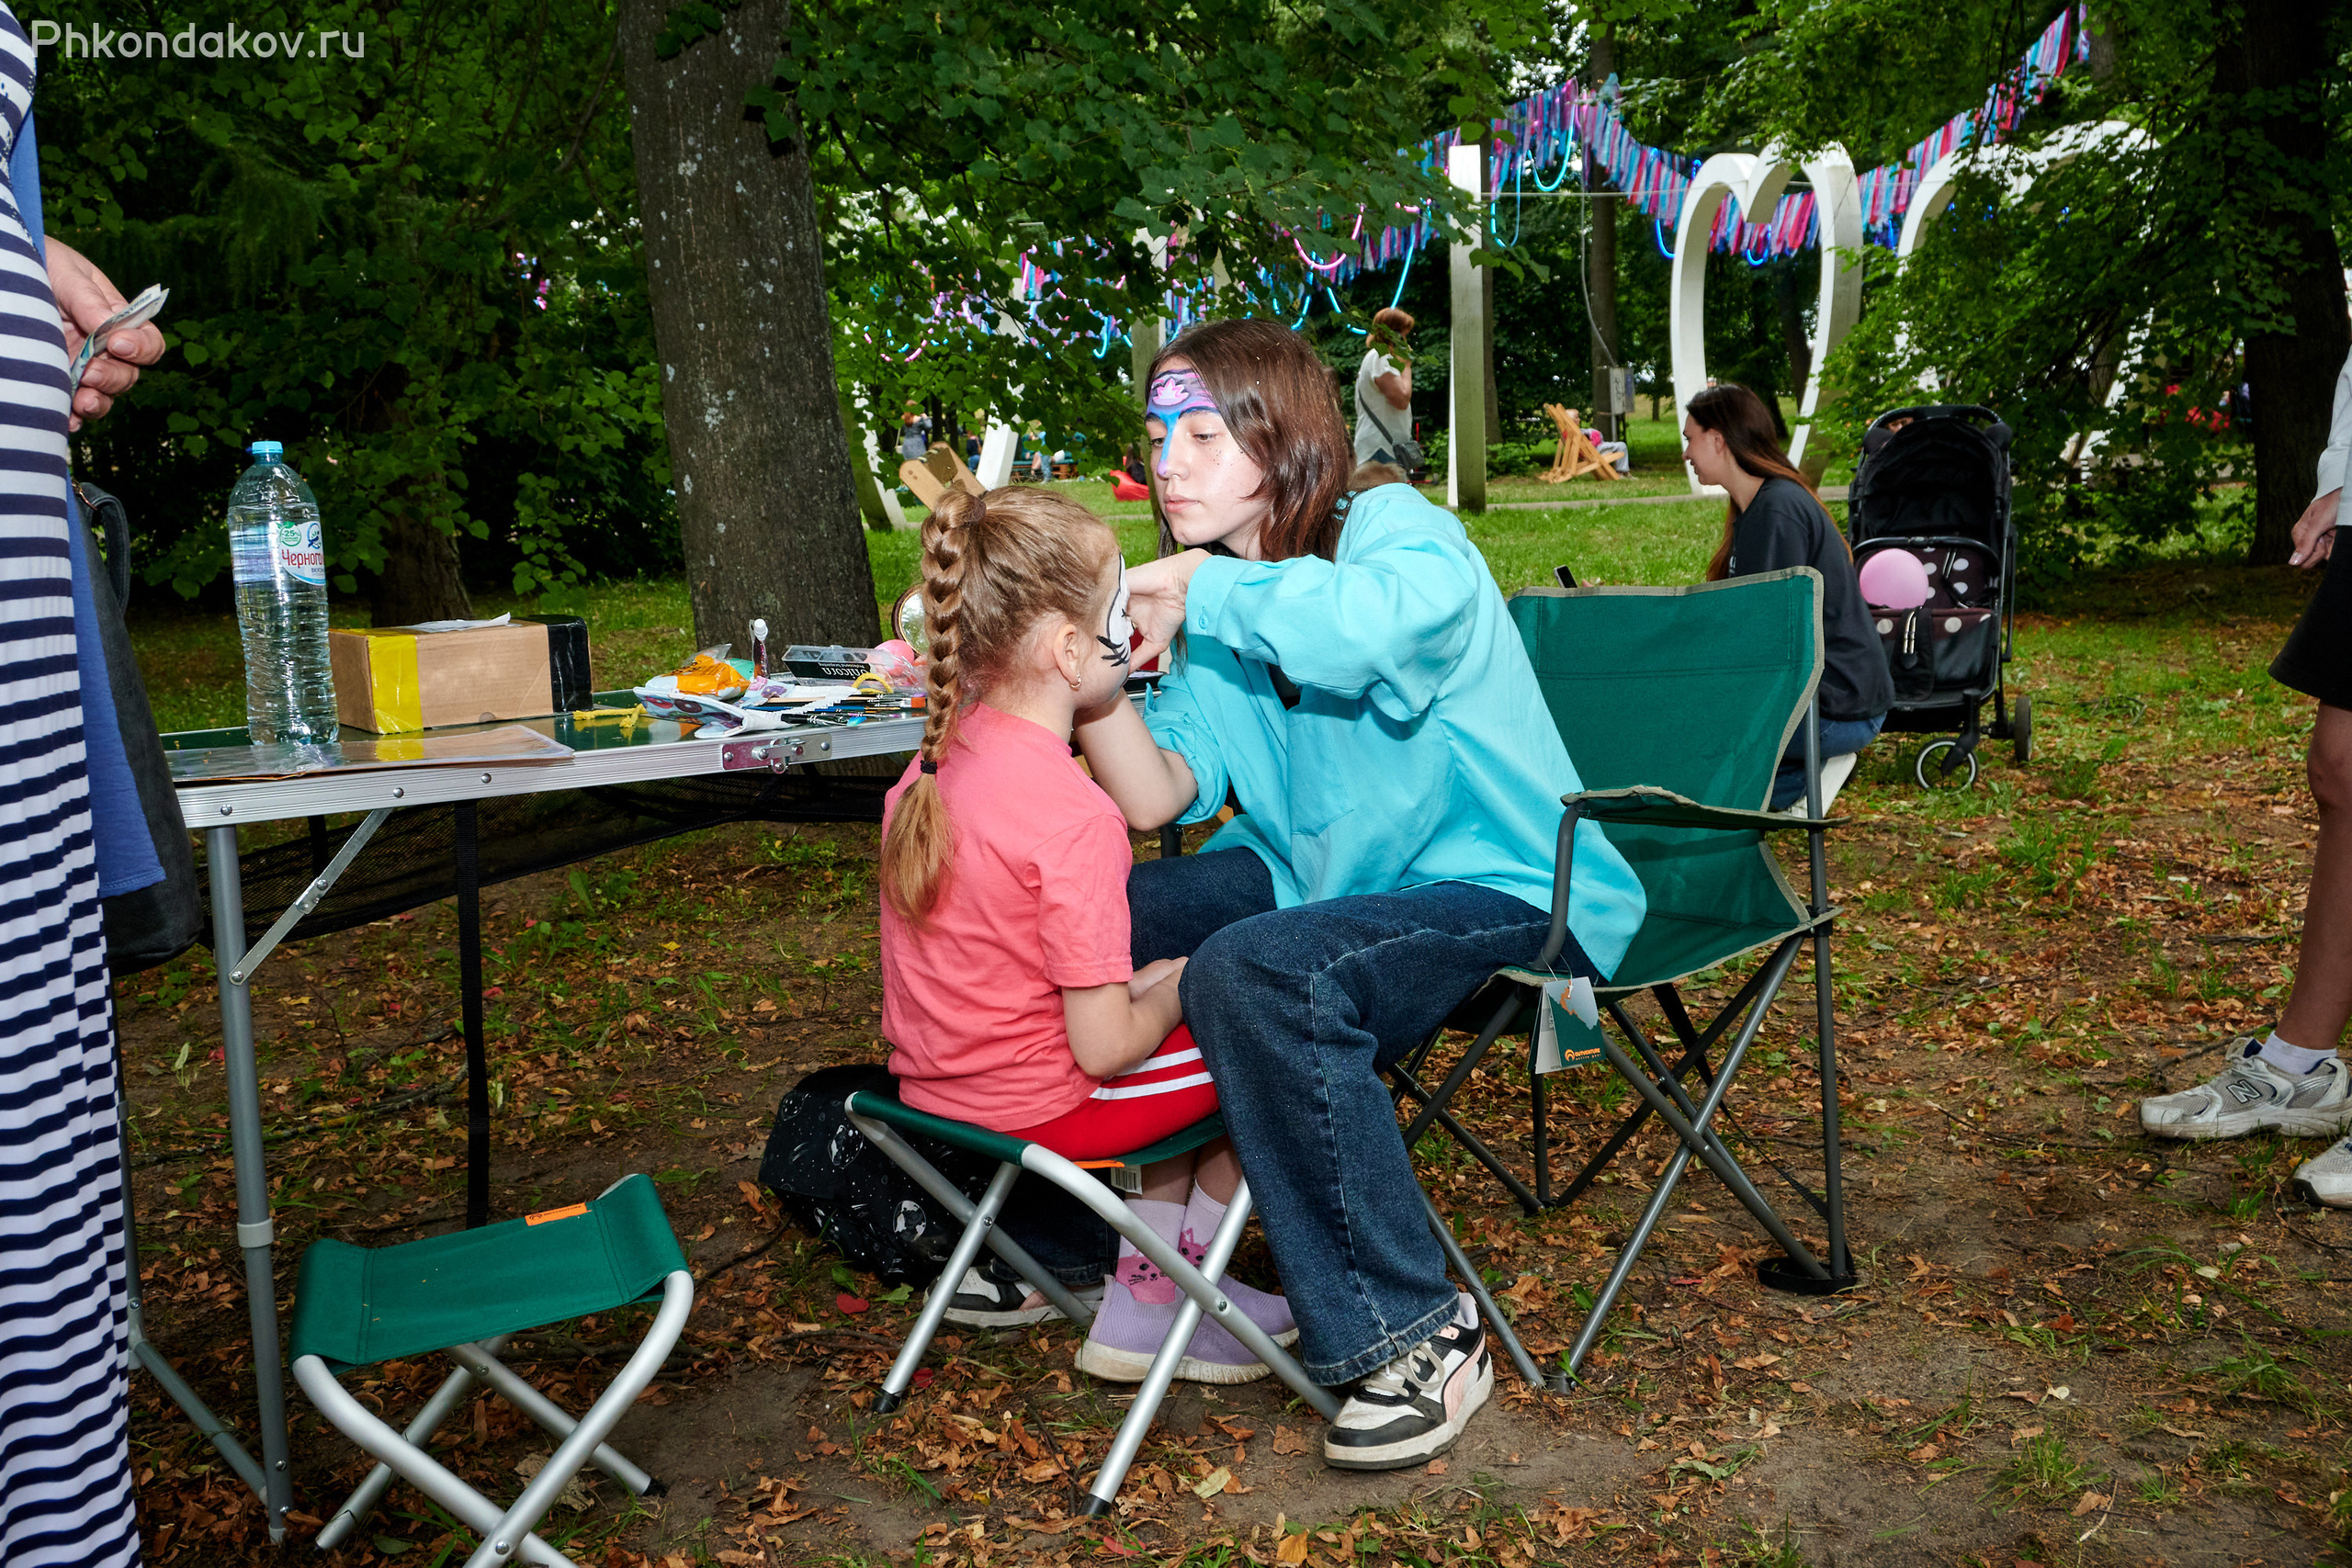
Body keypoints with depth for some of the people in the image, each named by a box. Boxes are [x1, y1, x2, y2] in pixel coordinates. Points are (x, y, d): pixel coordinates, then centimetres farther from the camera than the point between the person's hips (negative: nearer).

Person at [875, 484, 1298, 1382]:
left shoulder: (935, 762, -1)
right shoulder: (1074, 815, -27)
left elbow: (993, 964, 8)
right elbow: (1105, 1047, -24)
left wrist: (1138, 982, 8)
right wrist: (1178, 990, -4)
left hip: (933, 1085, 8)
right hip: (1037, 1105, -8)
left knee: (1184, 1037, 25)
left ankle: (1144, 1282, 24)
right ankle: (1162, 1304, 20)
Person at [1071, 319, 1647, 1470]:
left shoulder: (1402, 532, -13)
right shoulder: (1218, 614, 6)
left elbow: (1374, 620, -40)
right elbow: (1160, 796, -6)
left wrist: (1200, 583, -26)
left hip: (1508, 890, -7)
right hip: (1318, 872, 8)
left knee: (1255, 976, -33)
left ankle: (1416, 1337, -19)